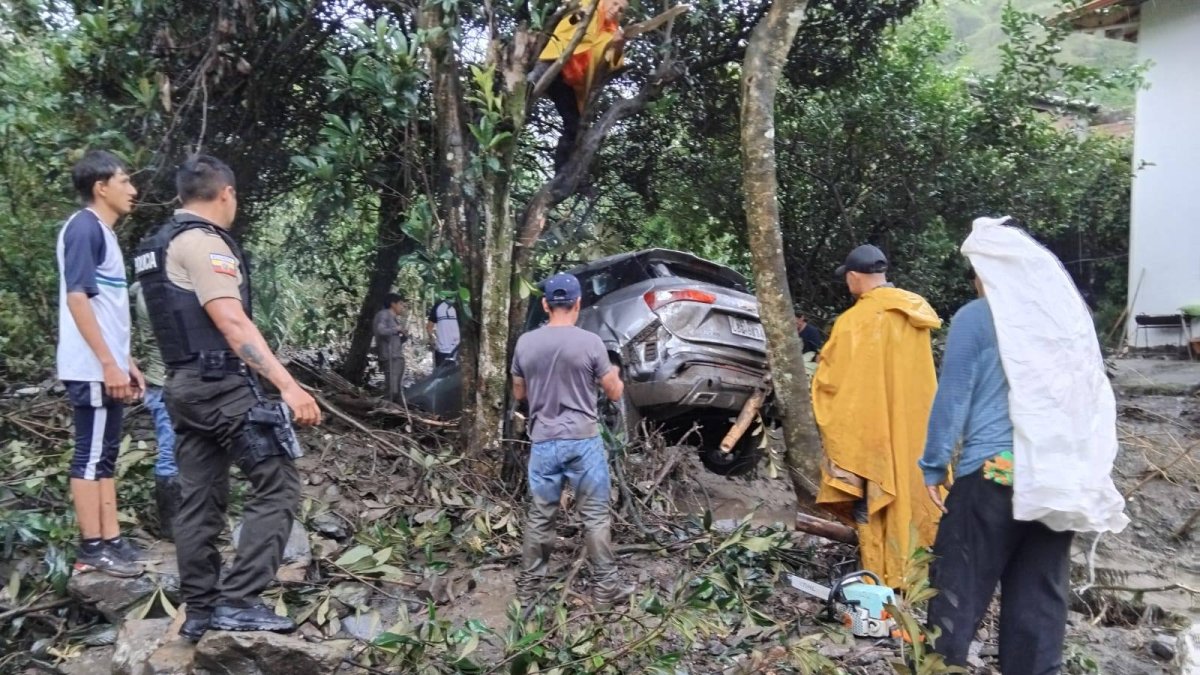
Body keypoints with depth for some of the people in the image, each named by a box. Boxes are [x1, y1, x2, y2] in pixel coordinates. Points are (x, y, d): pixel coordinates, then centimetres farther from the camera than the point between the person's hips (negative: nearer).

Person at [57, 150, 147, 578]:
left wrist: (126, 361, 21)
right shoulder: (85, 228, -11)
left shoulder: (103, 232, 18)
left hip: (106, 367, 10)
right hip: (93, 369, -10)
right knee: (91, 456, -4)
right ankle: (92, 549, 3)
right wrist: (110, 363, -21)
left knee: (104, 456, 11)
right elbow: (77, 298, -18)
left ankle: (111, 541, 17)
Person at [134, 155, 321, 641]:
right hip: (219, 385, -10)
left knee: (200, 499, 12)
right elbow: (233, 323, -23)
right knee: (277, 483, -6)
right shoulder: (203, 242, -13)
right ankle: (238, 601, -8)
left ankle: (199, 610, 18)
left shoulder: (159, 245, 18)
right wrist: (288, 385, -28)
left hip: (184, 384, 10)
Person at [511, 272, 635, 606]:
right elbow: (615, 394, 0)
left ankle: (528, 584, 22)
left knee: (539, 516, 13)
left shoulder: (525, 343, 0)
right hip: (583, 441, -3)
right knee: (595, 517, 6)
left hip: (543, 442, 3)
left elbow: (519, 393, 13)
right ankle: (606, 586, 13)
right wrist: (615, 376, 22)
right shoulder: (590, 342, -9)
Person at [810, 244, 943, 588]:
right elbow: (917, 372, 11)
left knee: (877, 501, 3)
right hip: (913, 423, 7)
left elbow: (831, 380, -12)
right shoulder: (916, 312, 2)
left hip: (871, 430, -6)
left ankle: (885, 577, 11)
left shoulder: (855, 321, -18)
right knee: (913, 492, 16)